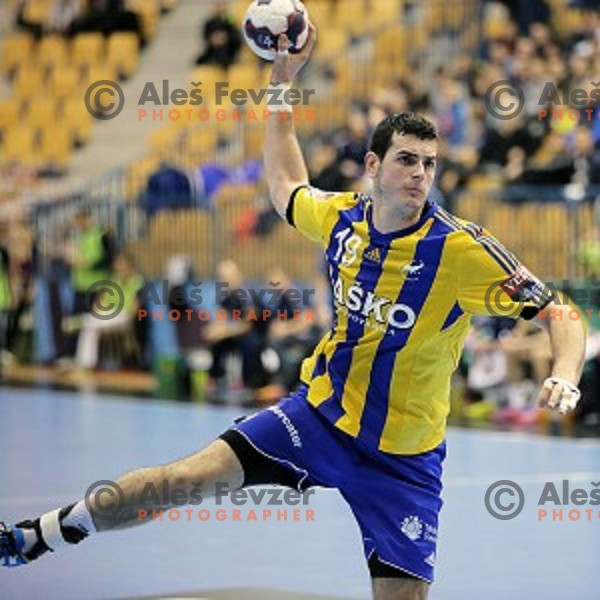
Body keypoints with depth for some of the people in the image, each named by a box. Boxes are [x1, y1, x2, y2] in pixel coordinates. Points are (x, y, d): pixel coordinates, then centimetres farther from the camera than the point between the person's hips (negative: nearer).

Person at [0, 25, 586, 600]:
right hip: (318, 415, 3)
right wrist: (282, 82, 17)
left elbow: (558, 314, -15)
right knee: (185, 477, -7)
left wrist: (564, 376, -35)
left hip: (402, 461, -3)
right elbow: (286, 187, 19)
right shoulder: (338, 217, -4)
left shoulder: (461, 249, -19)